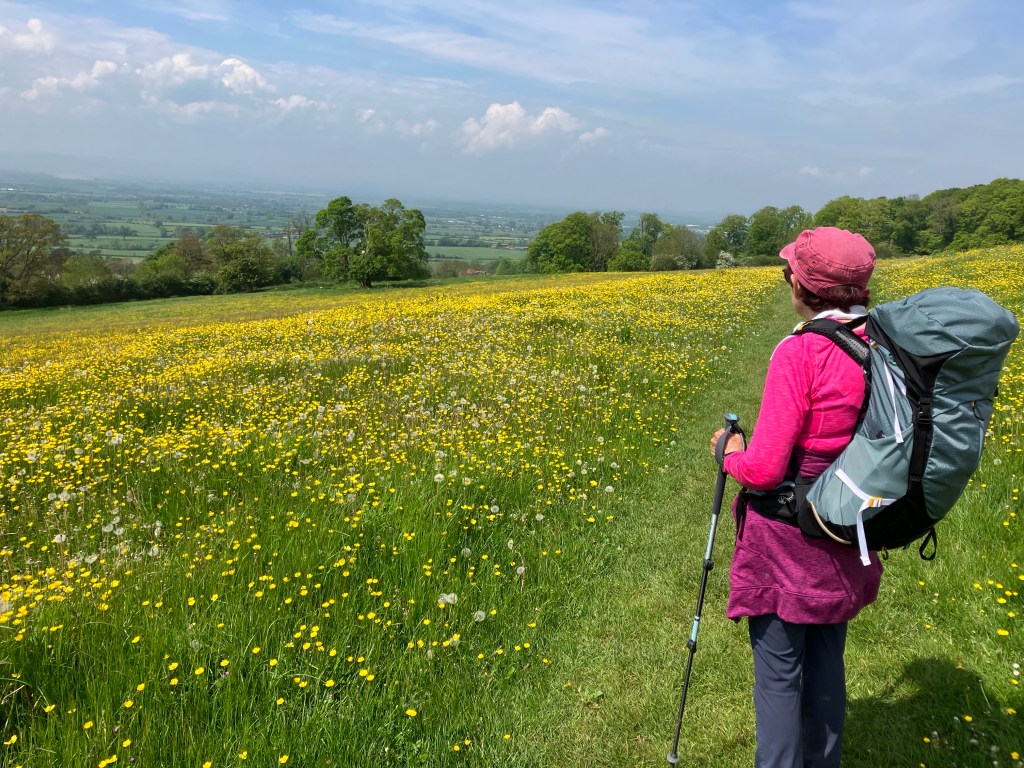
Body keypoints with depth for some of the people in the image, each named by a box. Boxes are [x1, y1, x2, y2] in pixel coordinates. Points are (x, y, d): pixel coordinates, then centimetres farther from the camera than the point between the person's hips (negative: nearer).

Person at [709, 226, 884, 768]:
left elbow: (764, 469, -23)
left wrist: (730, 456, -3)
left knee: (778, 672, 8)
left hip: (788, 540, -7)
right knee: (827, 659, 23)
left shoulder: (799, 353, -24)